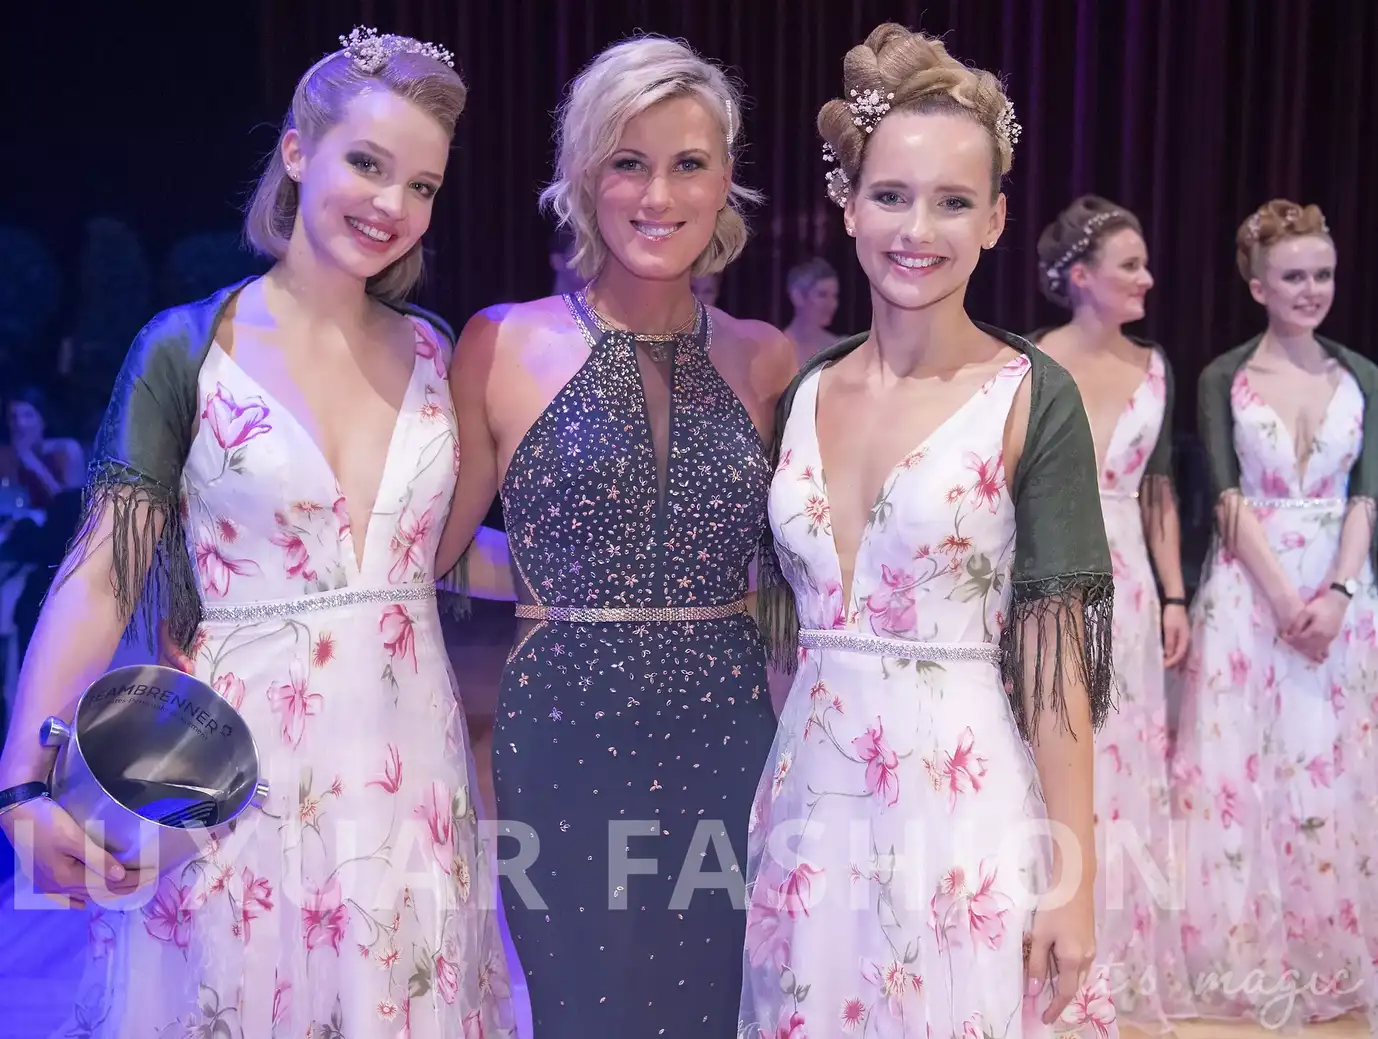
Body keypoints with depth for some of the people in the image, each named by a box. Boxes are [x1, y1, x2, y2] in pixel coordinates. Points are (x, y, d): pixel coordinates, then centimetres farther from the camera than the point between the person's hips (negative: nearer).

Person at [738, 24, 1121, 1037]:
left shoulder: (1033, 397, -8)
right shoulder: (805, 392, 5)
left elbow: (1053, 647, -9)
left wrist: (1073, 876, -10)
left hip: (964, 814, -4)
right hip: (810, 806, 4)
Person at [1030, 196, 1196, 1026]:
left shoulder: (1154, 367, 8)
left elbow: (1160, 492, 12)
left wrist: (1173, 596, 8)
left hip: (1128, 587, 5)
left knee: (1124, 766, 12)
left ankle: (1122, 952, 28)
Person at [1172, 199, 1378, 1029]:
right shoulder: (1223, 379, -1)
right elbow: (1227, 498, -8)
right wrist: (1285, 600, -15)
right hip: (1249, 591, -2)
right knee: (1240, 769, 1)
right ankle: (1245, 951, 14)